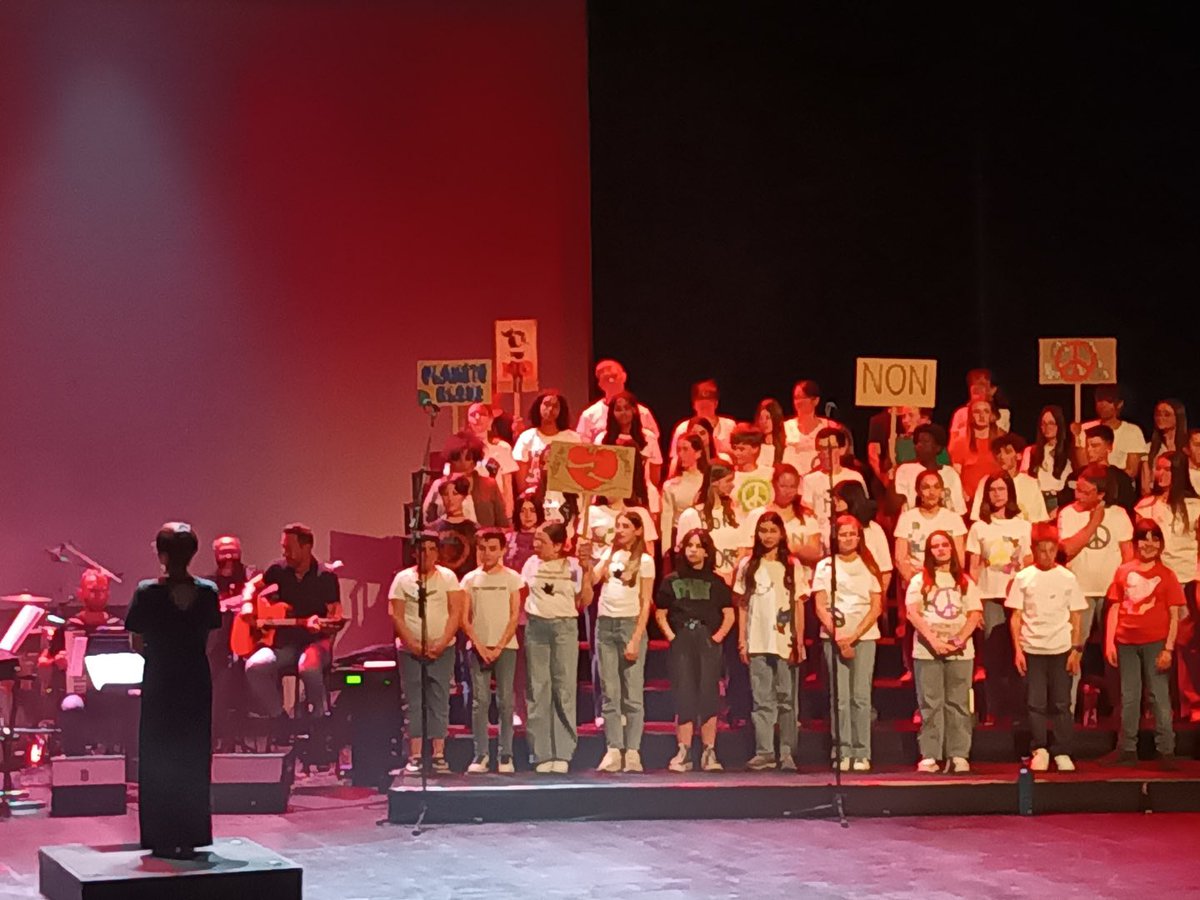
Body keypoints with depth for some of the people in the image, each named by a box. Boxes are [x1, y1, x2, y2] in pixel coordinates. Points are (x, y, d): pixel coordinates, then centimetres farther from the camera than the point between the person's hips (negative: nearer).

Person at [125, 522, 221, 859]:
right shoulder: (208, 591, -3)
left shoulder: (148, 592, -12)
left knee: (158, 761, 7)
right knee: (194, 760, 11)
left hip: (160, 683, -3)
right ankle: (190, 837, 14)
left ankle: (164, 839, 7)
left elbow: (135, 642, -6)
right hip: (197, 682, 3)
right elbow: (211, 638, 2)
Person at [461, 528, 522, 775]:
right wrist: (480, 646, -7)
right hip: (478, 647, 1)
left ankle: (505, 755, 1)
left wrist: (500, 647, -8)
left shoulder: (512, 578, 3)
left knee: (505, 701, -3)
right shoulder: (470, 579, 7)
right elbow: (465, 618, 5)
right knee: (480, 701, -3)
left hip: (505, 646, -1)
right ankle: (480, 754, 0)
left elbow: (515, 616, 0)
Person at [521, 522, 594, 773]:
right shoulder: (532, 564, 8)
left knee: (564, 689, -3)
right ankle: (542, 755, 4)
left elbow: (584, 602, -3)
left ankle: (562, 754, 1)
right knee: (538, 690, 1)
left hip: (565, 627, -2)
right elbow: (521, 596, 15)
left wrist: (587, 571, -8)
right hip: (536, 627, 2)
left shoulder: (573, 566, 1)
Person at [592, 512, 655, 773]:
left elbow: (645, 603, -3)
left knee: (632, 692, -5)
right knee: (609, 692, 2)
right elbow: (593, 580, 1)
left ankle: (632, 752, -4)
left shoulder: (644, 560, 1)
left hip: (630, 624, -4)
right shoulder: (610, 554, 14)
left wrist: (636, 639, -10)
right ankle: (613, 750, 3)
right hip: (605, 624, 4)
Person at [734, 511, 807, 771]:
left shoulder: (792, 566, 7)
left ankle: (787, 753, 2)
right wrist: (742, 640, 3)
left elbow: (799, 606, 5)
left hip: (785, 641, -1)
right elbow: (742, 606, 10)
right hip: (758, 642, 1)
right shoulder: (748, 566, 9)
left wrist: (799, 642, -2)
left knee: (786, 698, -1)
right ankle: (764, 752, 1)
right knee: (762, 699, 0)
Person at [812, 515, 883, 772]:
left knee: (861, 696, -5)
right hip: (833, 636, 0)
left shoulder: (869, 567, 9)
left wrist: (854, 635, -7)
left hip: (864, 636, 0)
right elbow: (820, 607, 3)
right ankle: (843, 753, -4)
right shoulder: (825, 566, 9)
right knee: (839, 697, -6)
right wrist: (838, 636, -8)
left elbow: (876, 608, 4)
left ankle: (862, 754, -4)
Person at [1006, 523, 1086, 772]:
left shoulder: (1067, 578, 3)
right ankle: (1039, 750, 14)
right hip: (1032, 649, 0)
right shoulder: (1023, 577, 2)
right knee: (1036, 703, 2)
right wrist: (1017, 649, -4)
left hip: (1061, 649, 0)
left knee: (1061, 703, 2)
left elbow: (1076, 617, 5)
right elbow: (1016, 616, 3)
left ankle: (1062, 753, 9)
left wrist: (1076, 649, -2)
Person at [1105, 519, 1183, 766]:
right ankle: (1127, 750, 16)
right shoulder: (1123, 571, 6)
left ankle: (1166, 752, 1)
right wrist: (1109, 642, 0)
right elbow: (1114, 608, 7)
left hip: (1155, 643, -3)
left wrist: (1168, 648, -9)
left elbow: (1174, 615, -2)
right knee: (1129, 698, 9)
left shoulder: (1166, 575, 0)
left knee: (1159, 696, -1)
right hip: (1126, 643, 3)